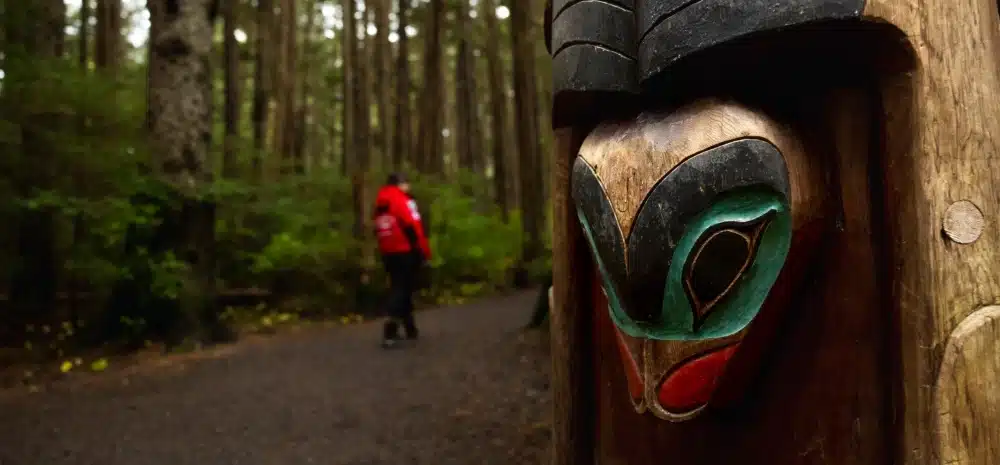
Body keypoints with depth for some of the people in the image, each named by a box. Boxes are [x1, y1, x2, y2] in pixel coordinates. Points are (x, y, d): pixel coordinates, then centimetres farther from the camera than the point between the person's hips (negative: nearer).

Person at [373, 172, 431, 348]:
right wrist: (424, 252, -10)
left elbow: (379, 230, 13)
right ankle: (390, 331, -19)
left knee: (397, 288, 15)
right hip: (406, 252, -7)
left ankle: (410, 329, 21)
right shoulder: (403, 200, -9)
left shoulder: (380, 203, 14)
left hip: (388, 253, 7)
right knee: (403, 289, -7)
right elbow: (414, 228, -15)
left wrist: (386, 251, 16)